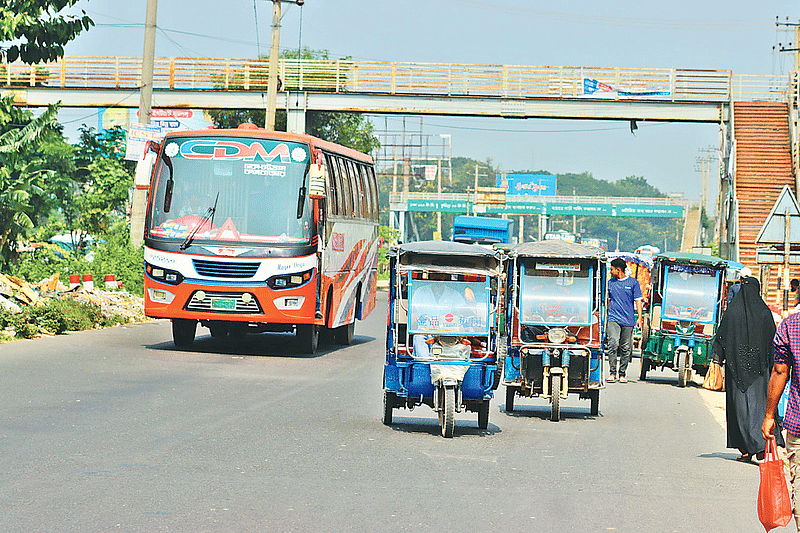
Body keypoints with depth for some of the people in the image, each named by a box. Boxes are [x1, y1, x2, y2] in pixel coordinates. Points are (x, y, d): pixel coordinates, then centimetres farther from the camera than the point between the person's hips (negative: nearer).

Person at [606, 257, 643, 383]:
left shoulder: (633, 282, 4)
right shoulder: (610, 283, 11)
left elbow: (638, 301, 6)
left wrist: (640, 318, -3)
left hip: (628, 320, -1)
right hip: (613, 319, 1)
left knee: (625, 348, 3)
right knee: (613, 344, -17)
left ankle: (622, 374, 12)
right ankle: (612, 373, -14)